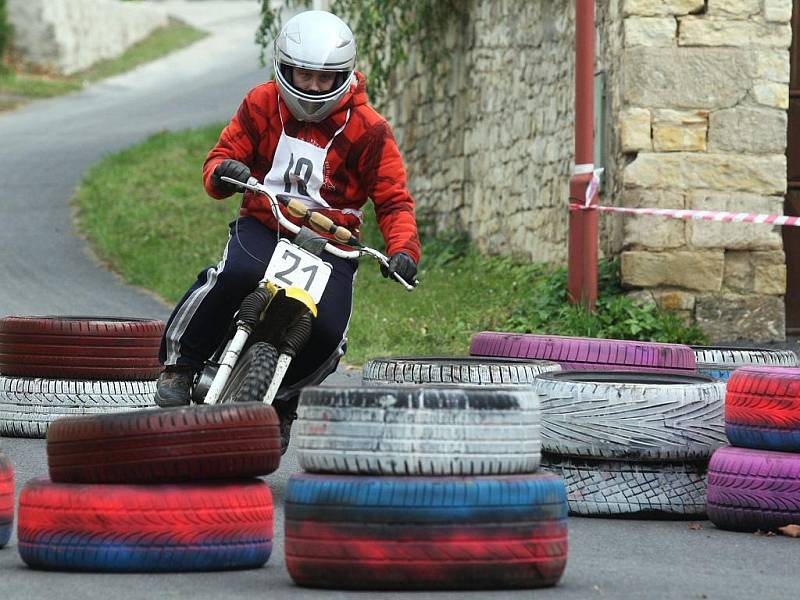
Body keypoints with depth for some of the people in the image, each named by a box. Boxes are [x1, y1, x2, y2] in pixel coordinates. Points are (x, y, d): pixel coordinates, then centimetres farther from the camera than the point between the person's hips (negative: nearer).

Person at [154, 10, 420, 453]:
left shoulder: (368, 129, -3)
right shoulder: (262, 104, 2)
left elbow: (393, 199, -2)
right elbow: (225, 153, 3)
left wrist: (403, 250, -20)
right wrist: (222, 173, -23)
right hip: (263, 225, 0)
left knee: (326, 332, -21)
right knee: (236, 275, -34)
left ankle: (284, 400, 11)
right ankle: (179, 363, -16)